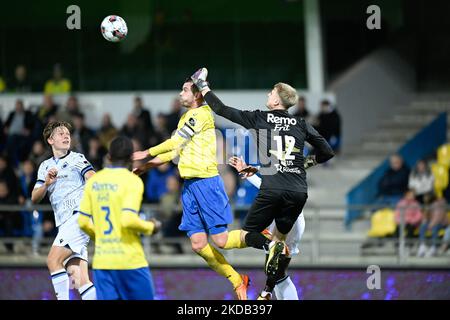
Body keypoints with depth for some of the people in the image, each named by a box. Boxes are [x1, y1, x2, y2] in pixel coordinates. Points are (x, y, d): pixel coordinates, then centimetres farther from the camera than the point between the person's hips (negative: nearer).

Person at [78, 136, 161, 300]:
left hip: (101, 260, 5)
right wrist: (151, 227, -1)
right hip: (130, 260, -5)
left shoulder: (93, 181, 8)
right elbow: (129, 220, -19)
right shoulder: (132, 181, -9)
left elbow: (83, 222, 8)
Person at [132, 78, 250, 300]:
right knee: (198, 244, 2)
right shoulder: (186, 118, 18)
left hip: (206, 180, -9)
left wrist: (146, 154, -4)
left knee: (220, 240, -11)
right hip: (190, 184, 9)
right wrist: (148, 165, 17)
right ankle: (237, 281, 12)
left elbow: (175, 142, -12)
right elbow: (176, 150, 23)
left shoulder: (201, 114, -10)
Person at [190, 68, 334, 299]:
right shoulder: (301, 125, 12)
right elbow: (327, 152, 15)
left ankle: (270, 246, -25)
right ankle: (268, 292, 13)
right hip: (299, 192, 3)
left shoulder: (259, 119, 5)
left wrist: (203, 87, 21)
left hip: (272, 191, -3)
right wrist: (310, 161, 36)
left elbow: (222, 110, 8)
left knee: (247, 233, 10)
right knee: (280, 235, 20)